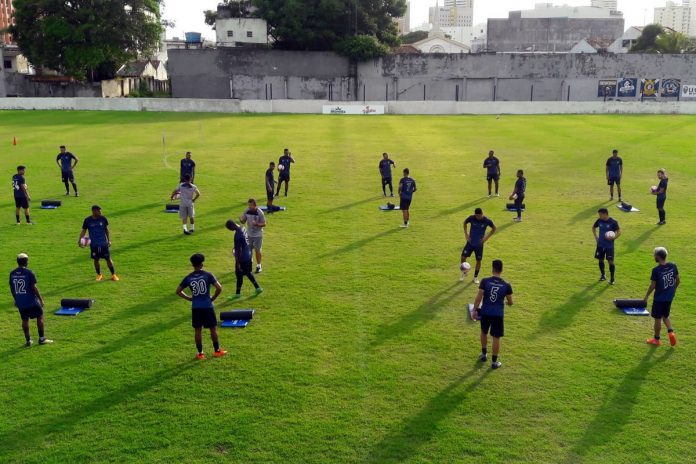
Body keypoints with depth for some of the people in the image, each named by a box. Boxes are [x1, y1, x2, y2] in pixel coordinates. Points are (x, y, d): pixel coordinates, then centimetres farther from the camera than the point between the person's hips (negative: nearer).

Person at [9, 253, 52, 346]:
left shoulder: (12, 274, 2)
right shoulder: (29, 273, -15)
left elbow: (12, 288, 9)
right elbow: (34, 288, -14)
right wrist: (41, 299, -6)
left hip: (20, 302, 5)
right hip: (31, 301, -5)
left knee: (24, 320, 12)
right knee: (40, 316, 8)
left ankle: (28, 340, 16)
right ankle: (41, 338, 10)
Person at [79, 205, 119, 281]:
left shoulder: (103, 219, -2)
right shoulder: (87, 220, -6)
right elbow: (84, 231, 3)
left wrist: (109, 240, 9)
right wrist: (80, 240, -11)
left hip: (104, 243, 0)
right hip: (94, 244, 0)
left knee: (108, 259, 2)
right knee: (96, 259, 7)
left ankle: (113, 275, 13)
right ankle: (99, 275, 25)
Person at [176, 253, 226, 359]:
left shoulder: (188, 278, 1)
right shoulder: (208, 275, -7)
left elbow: (178, 291, 6)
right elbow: (219, 288, -13)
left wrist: (189, 298, 12)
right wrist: (213, 298, 1)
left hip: (195, 307, 2)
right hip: (208, 306, -2)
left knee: (197, 330, 9)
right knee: (213, 329, 10)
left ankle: (200, 353, 14)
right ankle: (217, 351, 19)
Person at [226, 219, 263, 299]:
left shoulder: (237, 235, -26)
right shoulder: (243, 229, 1)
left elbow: (239, 250, -24)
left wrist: (237, 263, -18)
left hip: (242, 258, -9)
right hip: (248, 256, 9)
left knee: (239, 275, 5)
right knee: (248, 273, 21)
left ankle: (238, 293, 17)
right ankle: (257, 288, 26)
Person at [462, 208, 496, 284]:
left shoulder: (487, 221, -15)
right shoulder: (471, 218, -13)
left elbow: (494, 228, 1)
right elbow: (465, 223, 8)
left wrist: (486, 237, -7)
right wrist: (466, 234, -1)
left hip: (479, 244, -1)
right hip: (470, 242, 1)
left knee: (478, 260, 5)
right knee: (463, 257, -5)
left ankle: (476, 277, 24)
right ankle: (464, 272, 21)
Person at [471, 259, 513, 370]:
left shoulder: (485, 281, -9)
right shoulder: (506, 285, -6)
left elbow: (479, 297, -10)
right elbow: (510, 302, 3)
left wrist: (475, 310, -1)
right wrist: (506, 302, 26)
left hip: (485, 312, 1)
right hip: (498, 314, -1)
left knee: (484, 332, 25)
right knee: (496, 338, 9)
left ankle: (484, 354, 37)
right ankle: (494, 361, 16)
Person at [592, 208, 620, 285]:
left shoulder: (613, 222, -12)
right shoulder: (599, 221, 0)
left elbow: (619, 232, -9)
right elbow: (593, 227, 19)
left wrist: (613, 238, -24)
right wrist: (596, 237, 8)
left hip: (609, 246, -4)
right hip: (600, 244, 4)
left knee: (611, 261, -5)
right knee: (600, 259, 12)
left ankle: (612, 279, 6)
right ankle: (603, 275, 32)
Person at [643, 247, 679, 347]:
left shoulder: (656, 270, -22)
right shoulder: (673, 266, -6)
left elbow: (652, 285, -15)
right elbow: (678, 280, 5)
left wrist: (646, 296, 0)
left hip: (659, 298, -6)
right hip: (669, 297, 6)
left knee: (658, 318, 9)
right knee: (665, 316, 23)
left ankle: (656, 339, 21)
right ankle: (671, 332, 3)